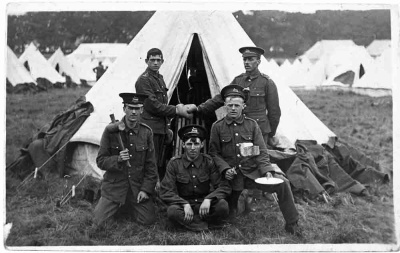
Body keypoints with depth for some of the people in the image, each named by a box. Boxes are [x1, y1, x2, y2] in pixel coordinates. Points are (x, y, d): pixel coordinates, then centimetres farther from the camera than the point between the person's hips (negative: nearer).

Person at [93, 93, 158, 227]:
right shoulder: (110, 131, -8)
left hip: (137, 187, 2)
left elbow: (150, 165, 2)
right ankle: (115, 205, 23)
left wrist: (146, 189, -5)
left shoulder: (146, 132, -2)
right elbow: (100, 161, -5)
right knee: (100, 222, -9)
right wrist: (117, 159, -24)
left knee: (149, 220, -8)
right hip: (114, 186, -1)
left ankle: (128, 205, 22)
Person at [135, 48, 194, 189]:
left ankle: (159, 186, 21)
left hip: (161, 128, 9)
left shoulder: (160, 78, 18)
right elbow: (153, 105, -17)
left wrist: (167, 126, 21)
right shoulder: (143, 80, -10)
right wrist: (176, 110, -15)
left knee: (160, 164, 13)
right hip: (150, 129, -9)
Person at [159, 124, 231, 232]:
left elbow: (224, 186, -7)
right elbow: (166, 191, -9)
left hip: (204, 203, 1)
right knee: (172, 211, -34)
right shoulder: (174, 163, -6)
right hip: (183, 204, 0)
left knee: (222, 206, -29)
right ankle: (206, 223, -14)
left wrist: (208, 199, -26)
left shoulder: (209, 162, -4)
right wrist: (185, 204, -25)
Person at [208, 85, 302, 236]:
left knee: (283, 184, -20)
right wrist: (225, 169, -13)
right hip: (231, 176, -1)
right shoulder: (217, 127, 2)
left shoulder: (251, 124, 5)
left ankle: (292, 225, -4)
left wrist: (267, 170, -13)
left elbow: (261, 152, 3)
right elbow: (214, 153, 3)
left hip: (253, 172, 1)